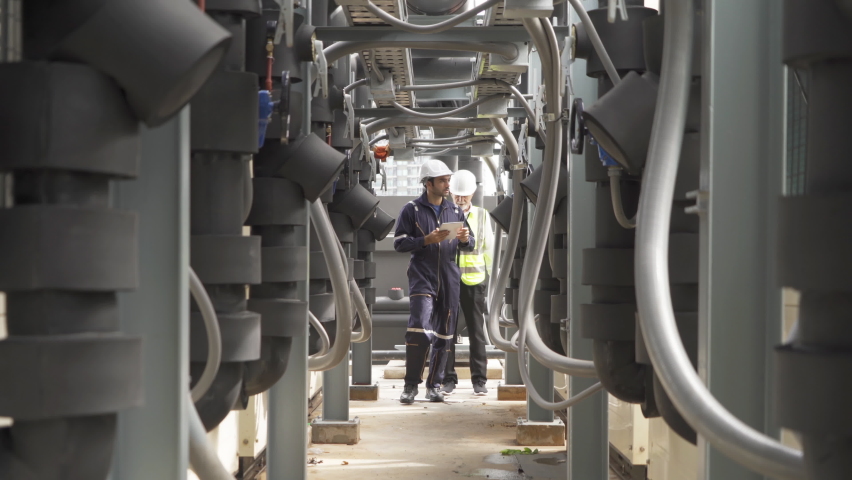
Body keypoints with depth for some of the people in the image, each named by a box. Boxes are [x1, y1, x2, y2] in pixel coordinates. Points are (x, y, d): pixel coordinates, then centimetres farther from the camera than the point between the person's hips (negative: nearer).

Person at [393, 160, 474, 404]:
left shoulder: (455, 211, 15)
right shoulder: (412, 210, 3)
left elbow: (470, 245, 17)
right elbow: (399, 242, -2)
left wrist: (465, 240, -7)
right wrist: (427, 240, -14)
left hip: (449, 277, 4)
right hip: (422, 276, -4)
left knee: (444, 333, 5)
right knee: (419, 327, -17)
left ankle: (434, 385, 15)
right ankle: (411, 384, -8)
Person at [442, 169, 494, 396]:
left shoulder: (482, 215, 9)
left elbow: (488, 248, 13)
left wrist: (489, 276, 8)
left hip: (474, 279, 0)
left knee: (477, 331, 2)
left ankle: (479, 380, 8)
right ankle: (448, 379, 9)